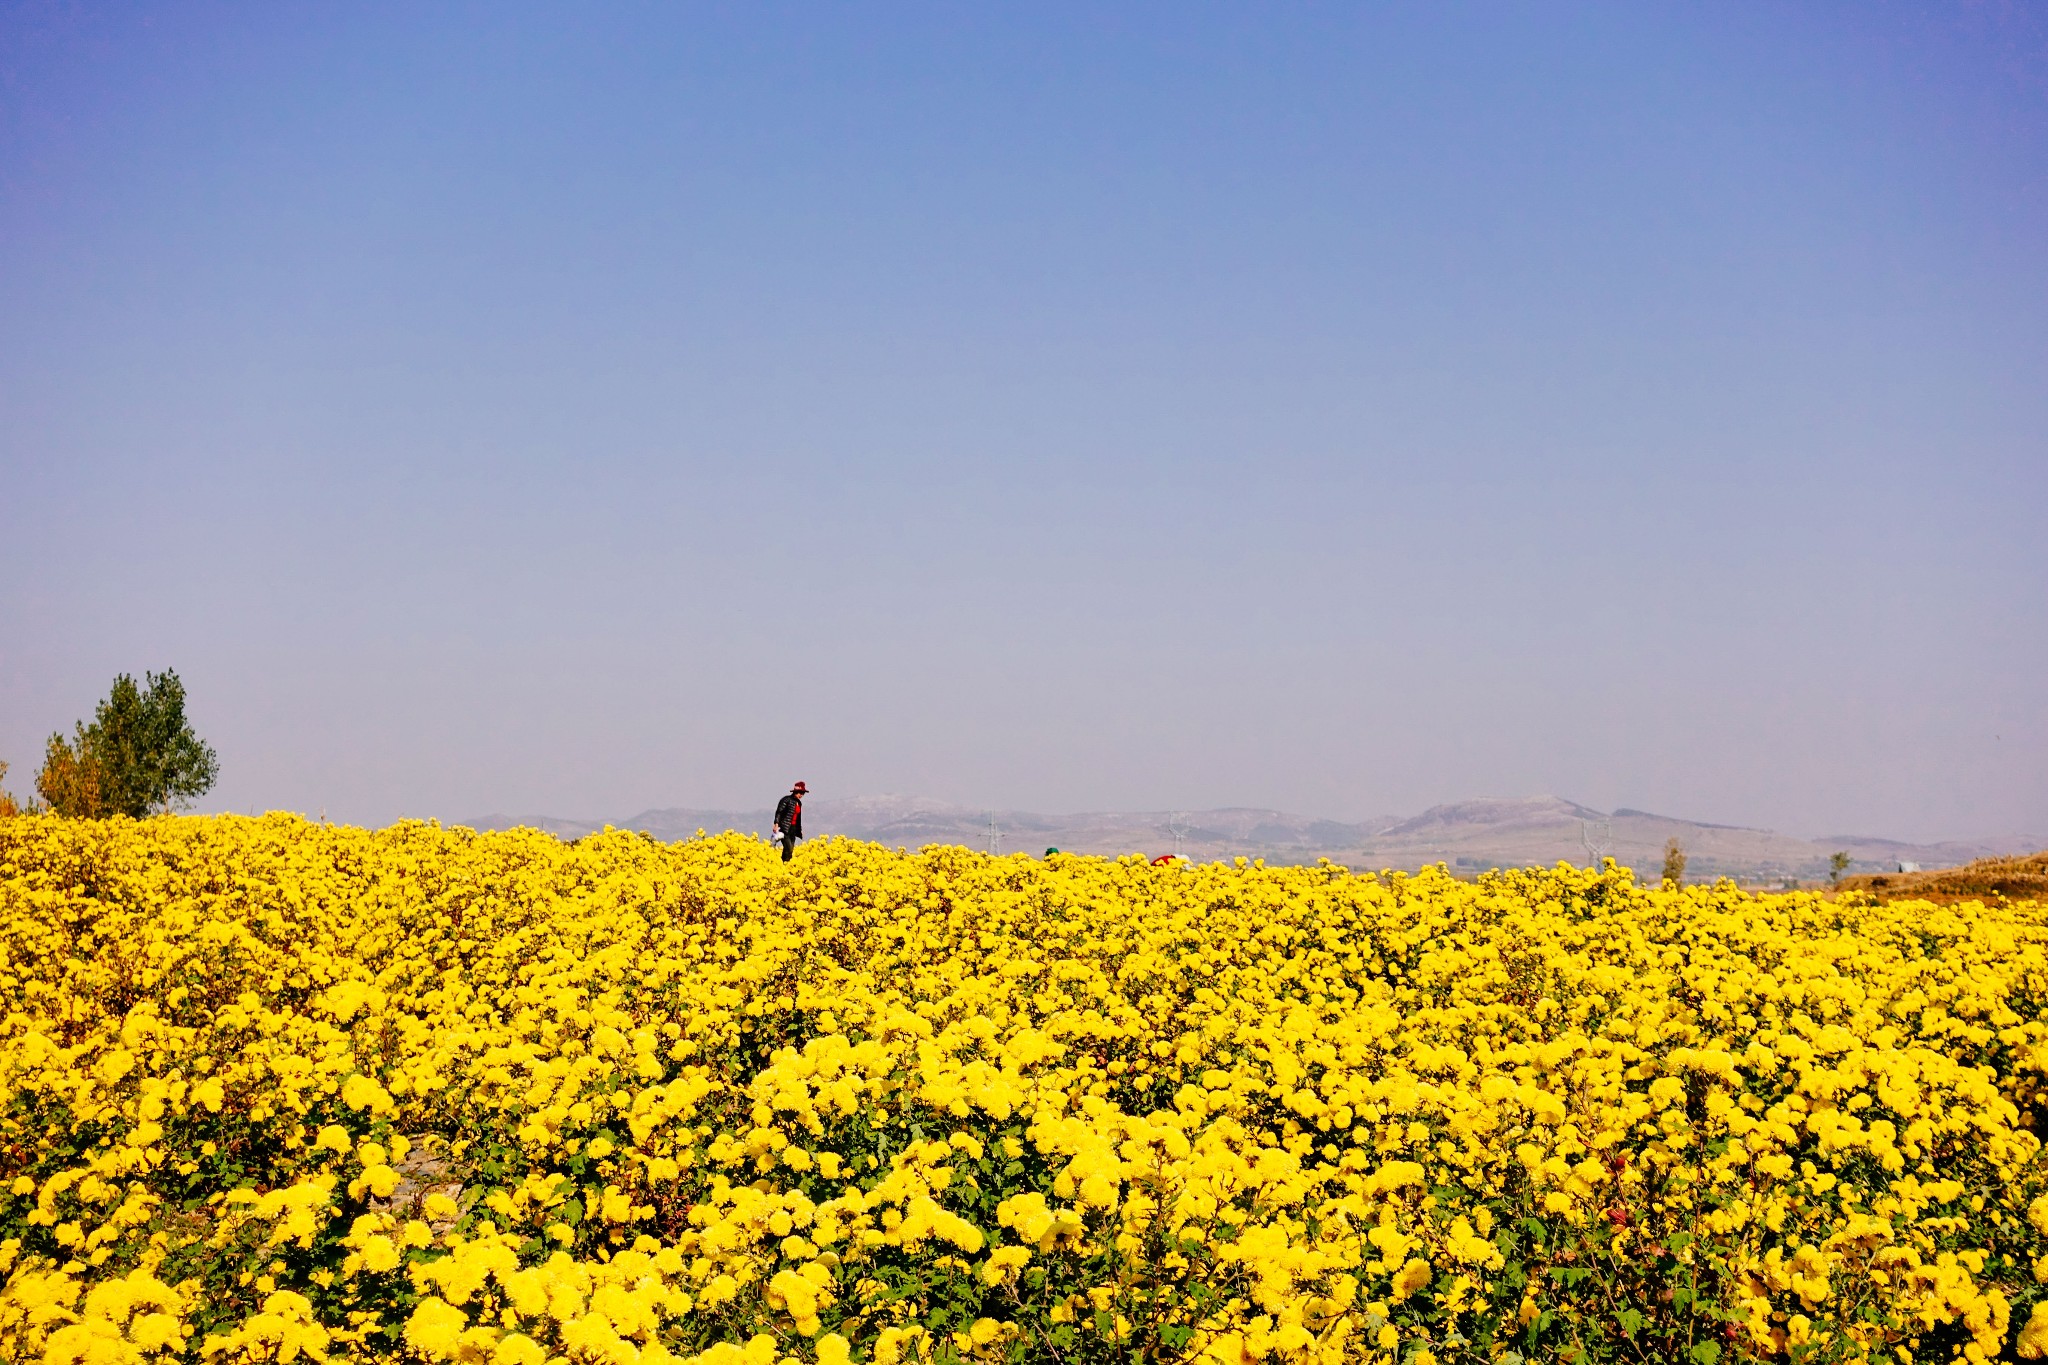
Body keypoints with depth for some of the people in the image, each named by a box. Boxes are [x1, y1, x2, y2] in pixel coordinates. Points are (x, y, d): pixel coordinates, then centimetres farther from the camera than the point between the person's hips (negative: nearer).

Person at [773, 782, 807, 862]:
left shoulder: (799, 803, 16)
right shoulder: (787, 800, -7)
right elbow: (779, 812, -11)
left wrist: (800, 829, 23)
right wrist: (776, 824, -20)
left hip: (793, 828, 8)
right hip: (785, 828, -8)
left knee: (791, 850, 3)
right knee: (788, 848, -16)